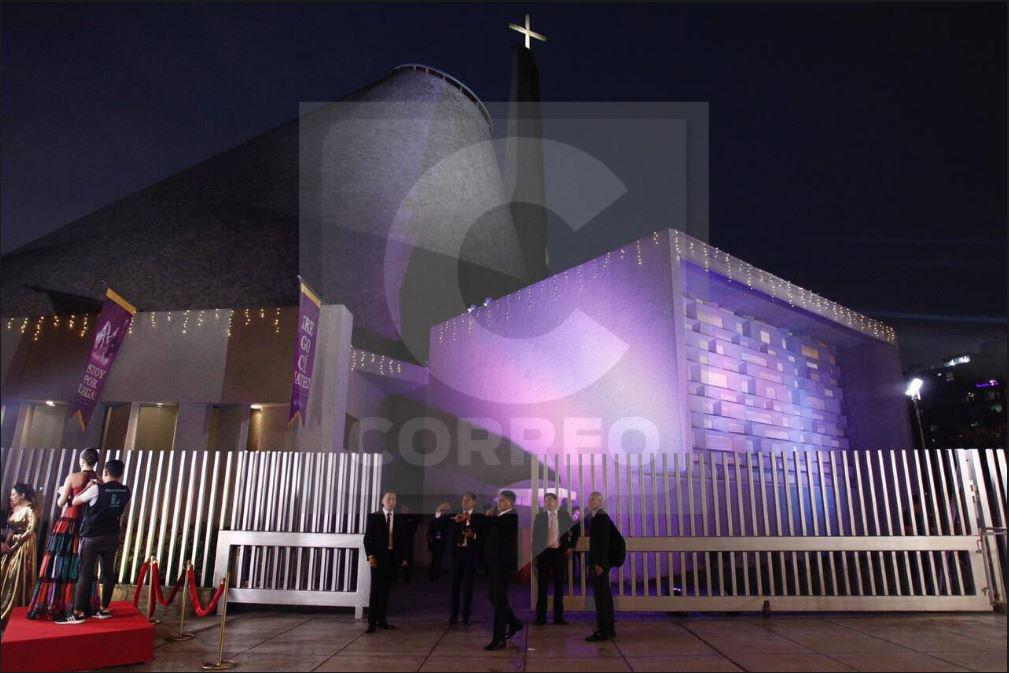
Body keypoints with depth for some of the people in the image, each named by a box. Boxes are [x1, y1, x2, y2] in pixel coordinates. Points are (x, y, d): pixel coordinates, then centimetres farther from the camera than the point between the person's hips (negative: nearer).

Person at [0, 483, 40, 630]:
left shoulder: (30, 510, -11)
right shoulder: (15, 509, 11)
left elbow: (29, 532, -16)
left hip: (23, 548, -8)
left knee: (16, 580, -5)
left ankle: (13, 617, 2)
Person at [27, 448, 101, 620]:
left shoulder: (73, 477, -9)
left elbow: (60, 503, -4)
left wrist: (62, 492, 15)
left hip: (67, 525, -4)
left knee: (59, 564, 4)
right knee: (82, 566, 10)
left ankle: (54, 606, 5)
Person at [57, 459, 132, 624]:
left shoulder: (97, 489, -14)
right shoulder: (126, 491, 1)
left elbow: (75, 502, -2)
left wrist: (87, 487, 9)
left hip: (92, 537, -5)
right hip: (113, 536, 5)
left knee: (86, 573, 0)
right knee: (108, 572, 10)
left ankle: (78, 613, 4)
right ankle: (104, 609, 17)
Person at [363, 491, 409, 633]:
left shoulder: (399, 520, 12)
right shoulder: (373, 517, 3)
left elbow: (402, 540, 12)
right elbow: (368, 537, -1)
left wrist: (403, 558, 5)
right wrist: (370, 555, -11)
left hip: (393, 558, 3)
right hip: (378, 557, -3)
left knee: (386, 591, 6)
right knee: (376, 590, -5)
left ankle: (382, 620, 13)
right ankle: (372, 622, 0)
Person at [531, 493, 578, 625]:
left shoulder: (565, 515, 4)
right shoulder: (539, 517, 3)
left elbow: (575, 531, 15)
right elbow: (535, 536, 2)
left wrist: (571, 546, 6)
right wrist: (535, 555, -4)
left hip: (560, 552, 1)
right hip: (544, 553, -1)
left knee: (559, 585, 6)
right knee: (542, 585, 3)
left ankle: (559, 616, 17)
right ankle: (540, 617, 11)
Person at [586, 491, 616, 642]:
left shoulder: (602, 517, -14)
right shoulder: (594, 517, 13)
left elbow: (604, 541, -20)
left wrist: (599, 564, -21)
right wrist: (592, 563, 15)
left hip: (600, 564, -9)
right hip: (596, 563, 9)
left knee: (601, 596, -5)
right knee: (605, 595, 14)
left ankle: (603, 631, 0)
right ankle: (609, 629, 23)